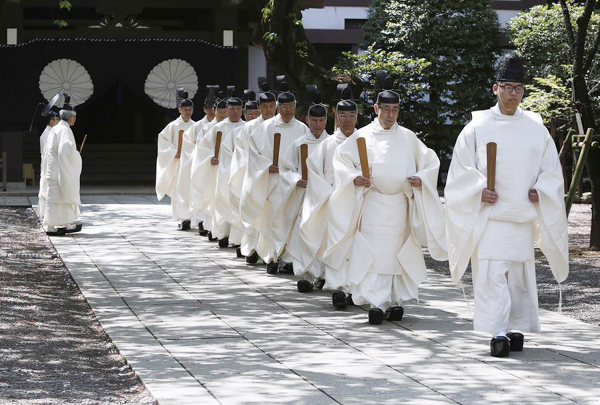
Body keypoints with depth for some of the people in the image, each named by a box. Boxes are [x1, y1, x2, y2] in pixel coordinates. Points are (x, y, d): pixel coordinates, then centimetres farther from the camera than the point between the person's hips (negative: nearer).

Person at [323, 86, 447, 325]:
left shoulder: (408, 137, 10)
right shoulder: (363, 136, 5)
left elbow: (430, 160, 15)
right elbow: (341, 158, 8)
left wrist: (421, 178, -4)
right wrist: (353, 178, -9)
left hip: (400, 205, 2)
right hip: (372, 204, -2)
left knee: (398, 252, 4)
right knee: (373, 253, -11)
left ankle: (397, 300, 12)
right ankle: (376, 303, -14)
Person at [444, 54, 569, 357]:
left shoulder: (536, 128, 7)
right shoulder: (478, 127, 1)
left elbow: (551, 170, 13)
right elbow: (461, 168, 3)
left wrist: (539, 191, -4)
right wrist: (479, 190, -11)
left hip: (523, 215, 3)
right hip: (488, 215, -3)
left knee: (519, 273, 7)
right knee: (491, 273, -11)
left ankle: (516, 328, 17)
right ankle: (498, 332, -14)